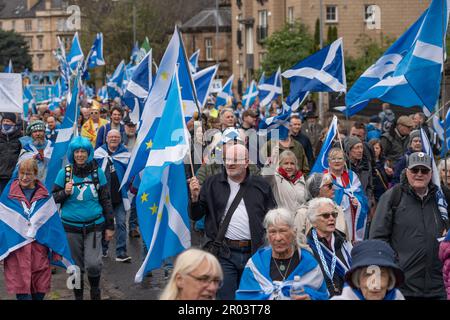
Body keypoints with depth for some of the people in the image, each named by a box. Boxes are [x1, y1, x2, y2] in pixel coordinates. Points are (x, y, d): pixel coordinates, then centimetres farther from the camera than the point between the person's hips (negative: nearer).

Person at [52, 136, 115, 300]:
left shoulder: (97, 172, 1)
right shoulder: (64, 173, 0)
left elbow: (106, 200, 8)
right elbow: (53, 198, 6)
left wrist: (110, 226, 8)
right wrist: (65, 192, -15)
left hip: (94, 225, -1)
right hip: (71, 226, 1)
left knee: (93, 264, -9)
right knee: (76, 265, 7)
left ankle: (95, 292, 18)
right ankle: (78, 296, 25)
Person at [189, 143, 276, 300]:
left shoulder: (261, 186, 6)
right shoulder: (212, 184, 5)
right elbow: (195, 216, 7)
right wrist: (195, 196, -12)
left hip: (254, 252, 1)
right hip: (224, 253, -1)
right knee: (226, 295, -1)